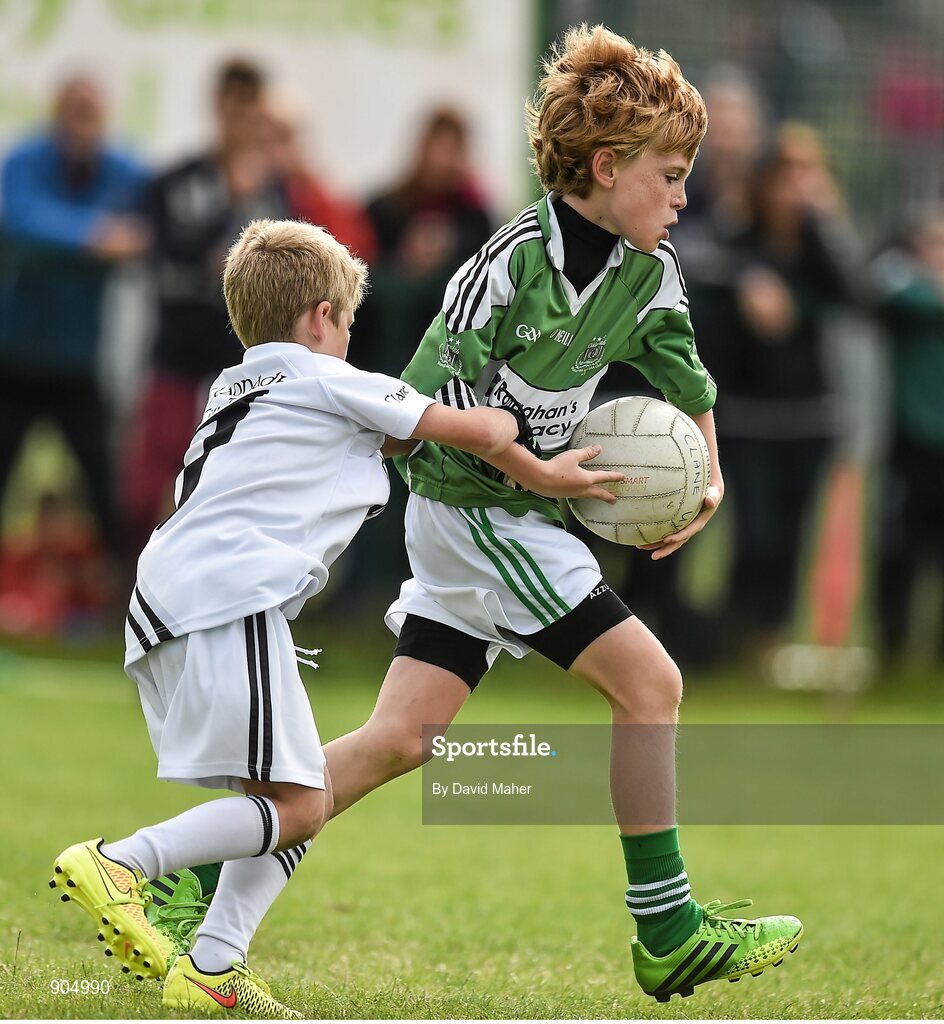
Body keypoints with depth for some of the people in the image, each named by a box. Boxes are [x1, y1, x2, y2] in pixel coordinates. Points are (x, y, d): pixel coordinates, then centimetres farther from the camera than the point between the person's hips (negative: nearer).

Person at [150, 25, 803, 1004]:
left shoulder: (651, 270, 4)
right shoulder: (517, 256, -19)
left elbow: (684, 379, 19)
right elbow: (439, 389, -17)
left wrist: (707, 477, 4)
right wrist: (534, 470, -21)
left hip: (506, 517, 8)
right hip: (473, 508, -8)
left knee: (400, 740, 5)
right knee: (649, 679, -12)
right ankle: (668, 933, -5)